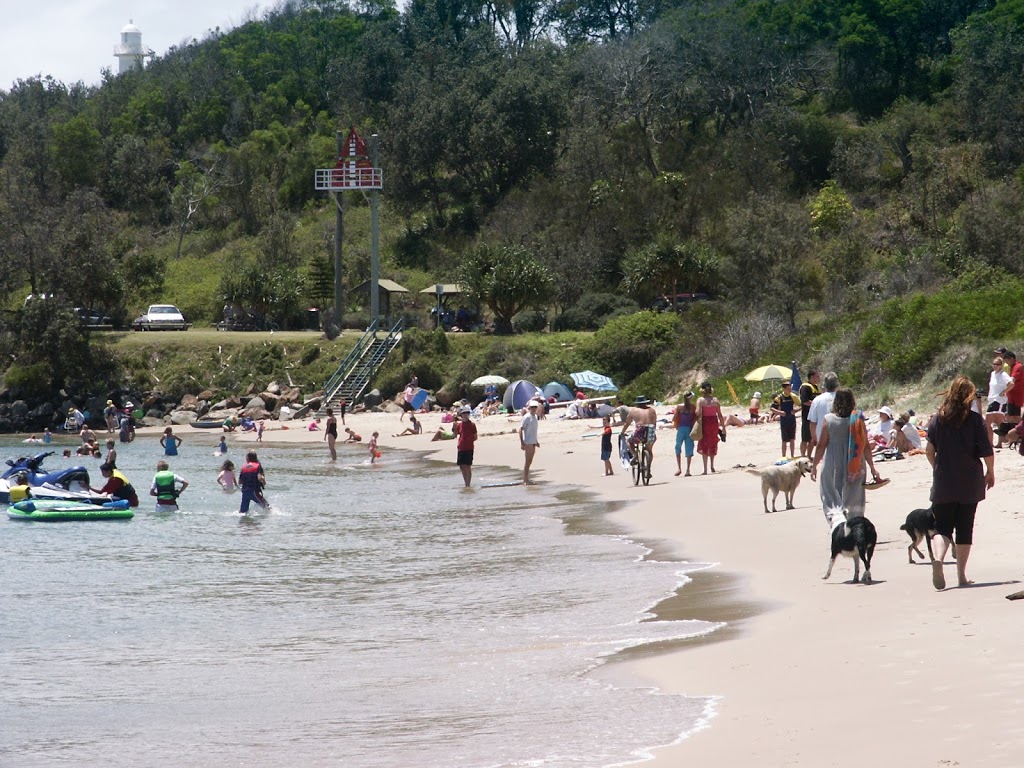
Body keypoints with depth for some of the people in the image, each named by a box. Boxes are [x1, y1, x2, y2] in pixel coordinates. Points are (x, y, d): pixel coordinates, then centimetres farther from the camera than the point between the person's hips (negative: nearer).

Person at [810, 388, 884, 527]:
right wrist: (872, 467, 7)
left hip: (833, 467, -1)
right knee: (853, 502, 13)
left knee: (831, 499, 4)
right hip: (855, 467, 1)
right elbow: (866, 446, -3)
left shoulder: (829, 420, -7)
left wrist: (814, 466, 8)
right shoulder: (858, 420, -5)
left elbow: (821, 445, -4)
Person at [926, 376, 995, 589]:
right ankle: (961, 575, 9)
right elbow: (987, 452, -8)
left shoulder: (938, 419, -1)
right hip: (969, 482, -1)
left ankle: (939, 558, -24)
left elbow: (929, 451, 1)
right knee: (965, 528, 8)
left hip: (943, 483, 1)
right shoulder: (974, 420, -8)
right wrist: (990, 473, 9)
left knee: (943, 526, 5)